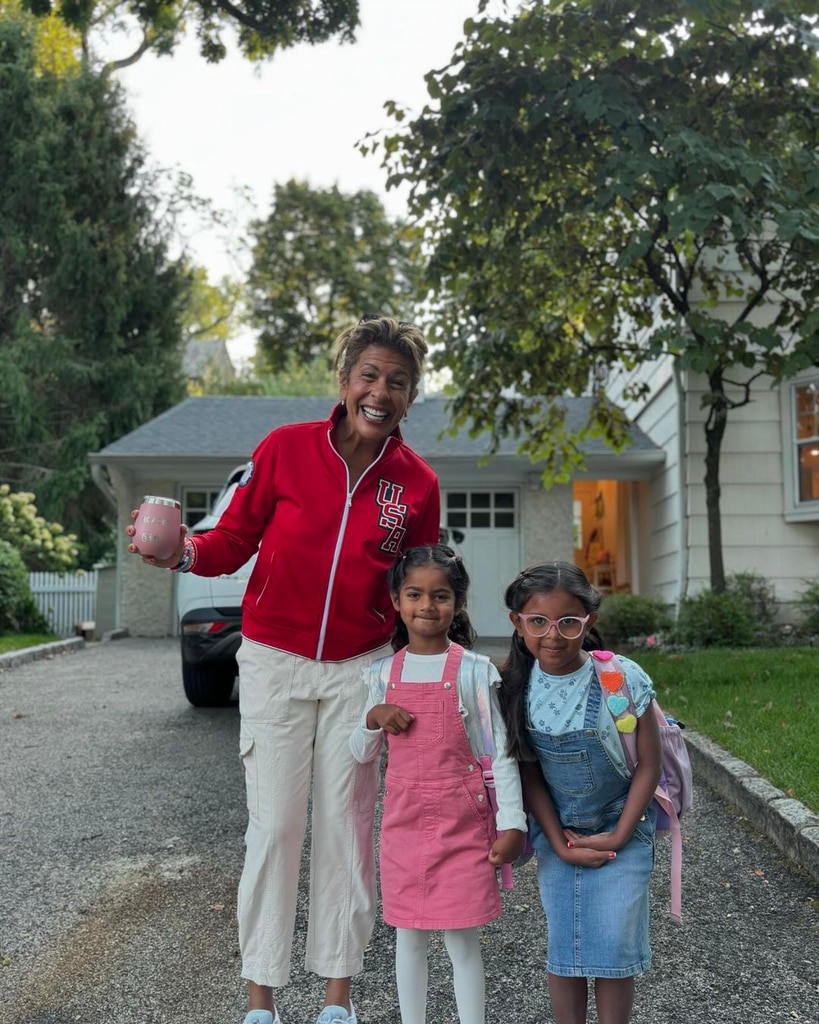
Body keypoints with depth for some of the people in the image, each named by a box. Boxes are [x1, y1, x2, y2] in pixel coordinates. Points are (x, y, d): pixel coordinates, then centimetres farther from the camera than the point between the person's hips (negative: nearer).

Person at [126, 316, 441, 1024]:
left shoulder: (418, 484, -2)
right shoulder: (285, 448, -8)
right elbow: (235, 539, -2)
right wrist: (185, 553, -23)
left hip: (359, 669, 1)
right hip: (275, 662, -1)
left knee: (346, 825, 7)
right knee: (274, 826, 2)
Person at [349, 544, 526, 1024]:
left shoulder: (475, 671, -7)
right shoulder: (384, 673, 3)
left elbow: (501, 754, -6)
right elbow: (363, 754, 11)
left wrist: (512, 823, -11)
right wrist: (374, 719, -10)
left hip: (462, 823, -3)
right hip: (404, 821, 4)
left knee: (462, 939, 4)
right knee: (409, 936, 13)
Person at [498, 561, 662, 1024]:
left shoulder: (622, 679, -20)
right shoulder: (517, 686, -12)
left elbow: (649, 765, -12)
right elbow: (528, 772, -3)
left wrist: (619, 836, -13)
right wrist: (560, 842, -9)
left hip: (621, 829, -2)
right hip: (557, 833, 3)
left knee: (613, 947, -1)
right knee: (563, 946, 9)